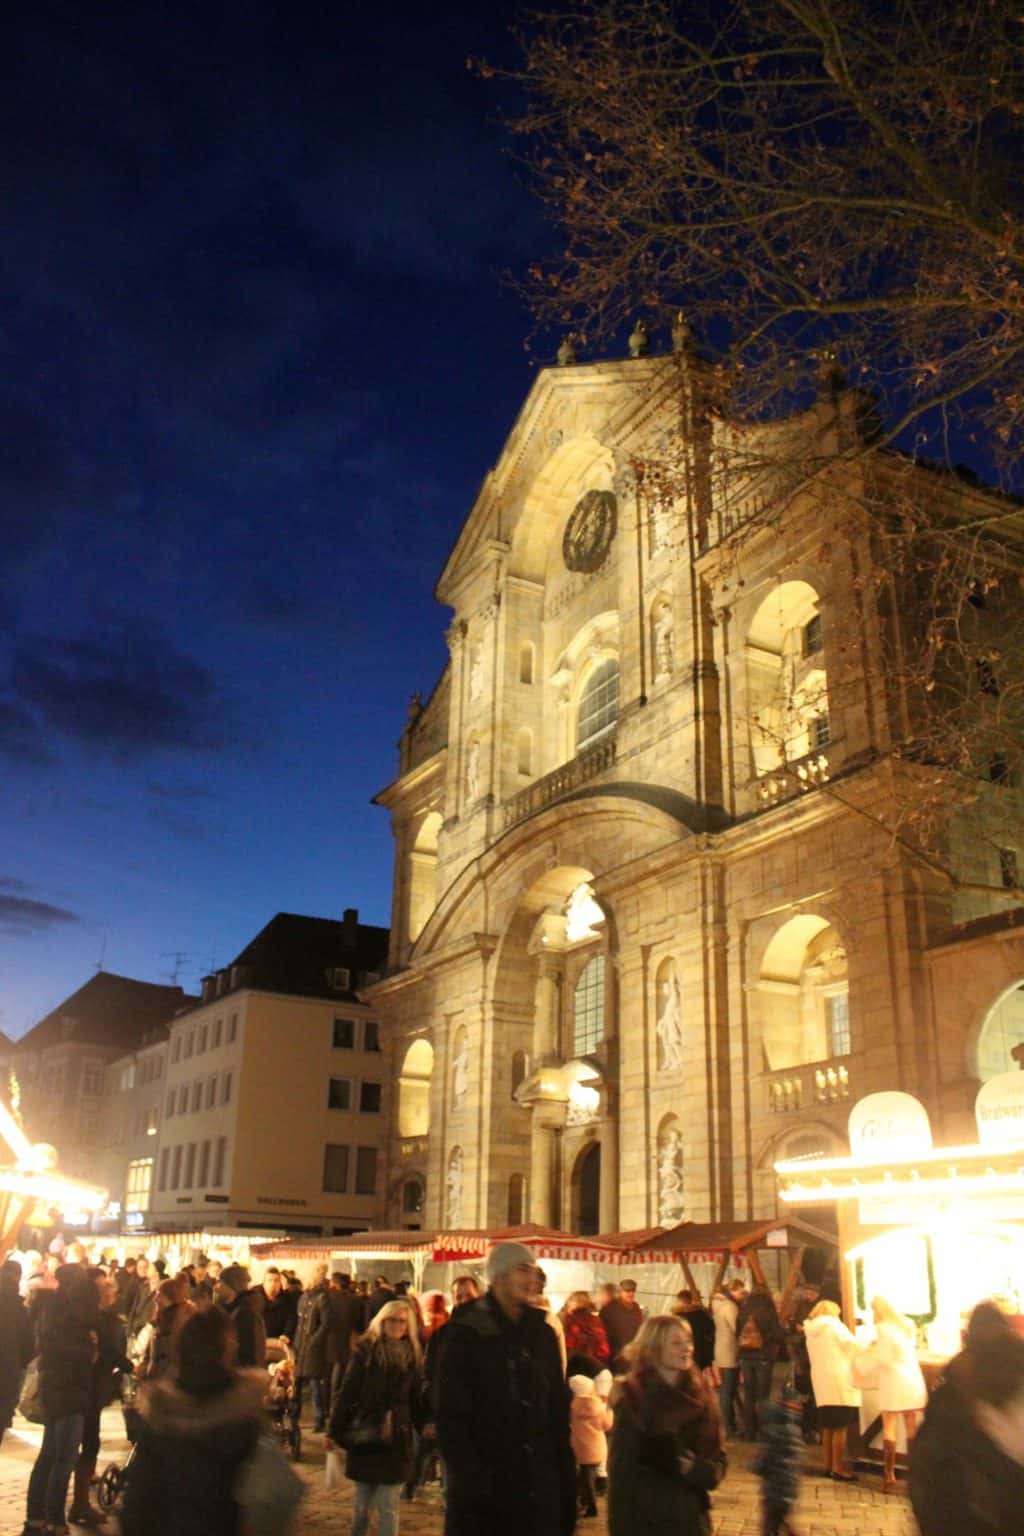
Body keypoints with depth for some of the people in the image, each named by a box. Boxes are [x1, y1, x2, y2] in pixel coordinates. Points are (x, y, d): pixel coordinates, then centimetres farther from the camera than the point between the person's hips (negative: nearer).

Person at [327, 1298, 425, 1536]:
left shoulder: (412, 1356, 3)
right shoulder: (366, 1350, -4)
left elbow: (417, 1399, 6)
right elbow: (347, 1393, -4)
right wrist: (334, 1431, -4)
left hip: (396, 1439, 1)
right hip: (364, 1436, -1)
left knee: (388, 1506, 0)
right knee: (362, 1503, 10)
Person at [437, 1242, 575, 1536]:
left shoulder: (542, 1333, 8)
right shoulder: (466, 1333, -6)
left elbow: (559, 1410, 10)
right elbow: (451, 1414, -9)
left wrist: (565, 1476, 4)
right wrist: (468, 1474, -17)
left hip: (538, 1485, 4)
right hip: (484, 1482, -4)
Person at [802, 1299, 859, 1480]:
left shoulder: (810, 1332, 14)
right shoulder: (835, 1326, -4)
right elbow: (853, 1347, -6)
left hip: (821, 1383, 7)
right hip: (840, 1383, -7)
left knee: (827, 1427, 12)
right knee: (840, 1428, -4)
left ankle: (828, 1465, 15)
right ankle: (838, 1468, -5)